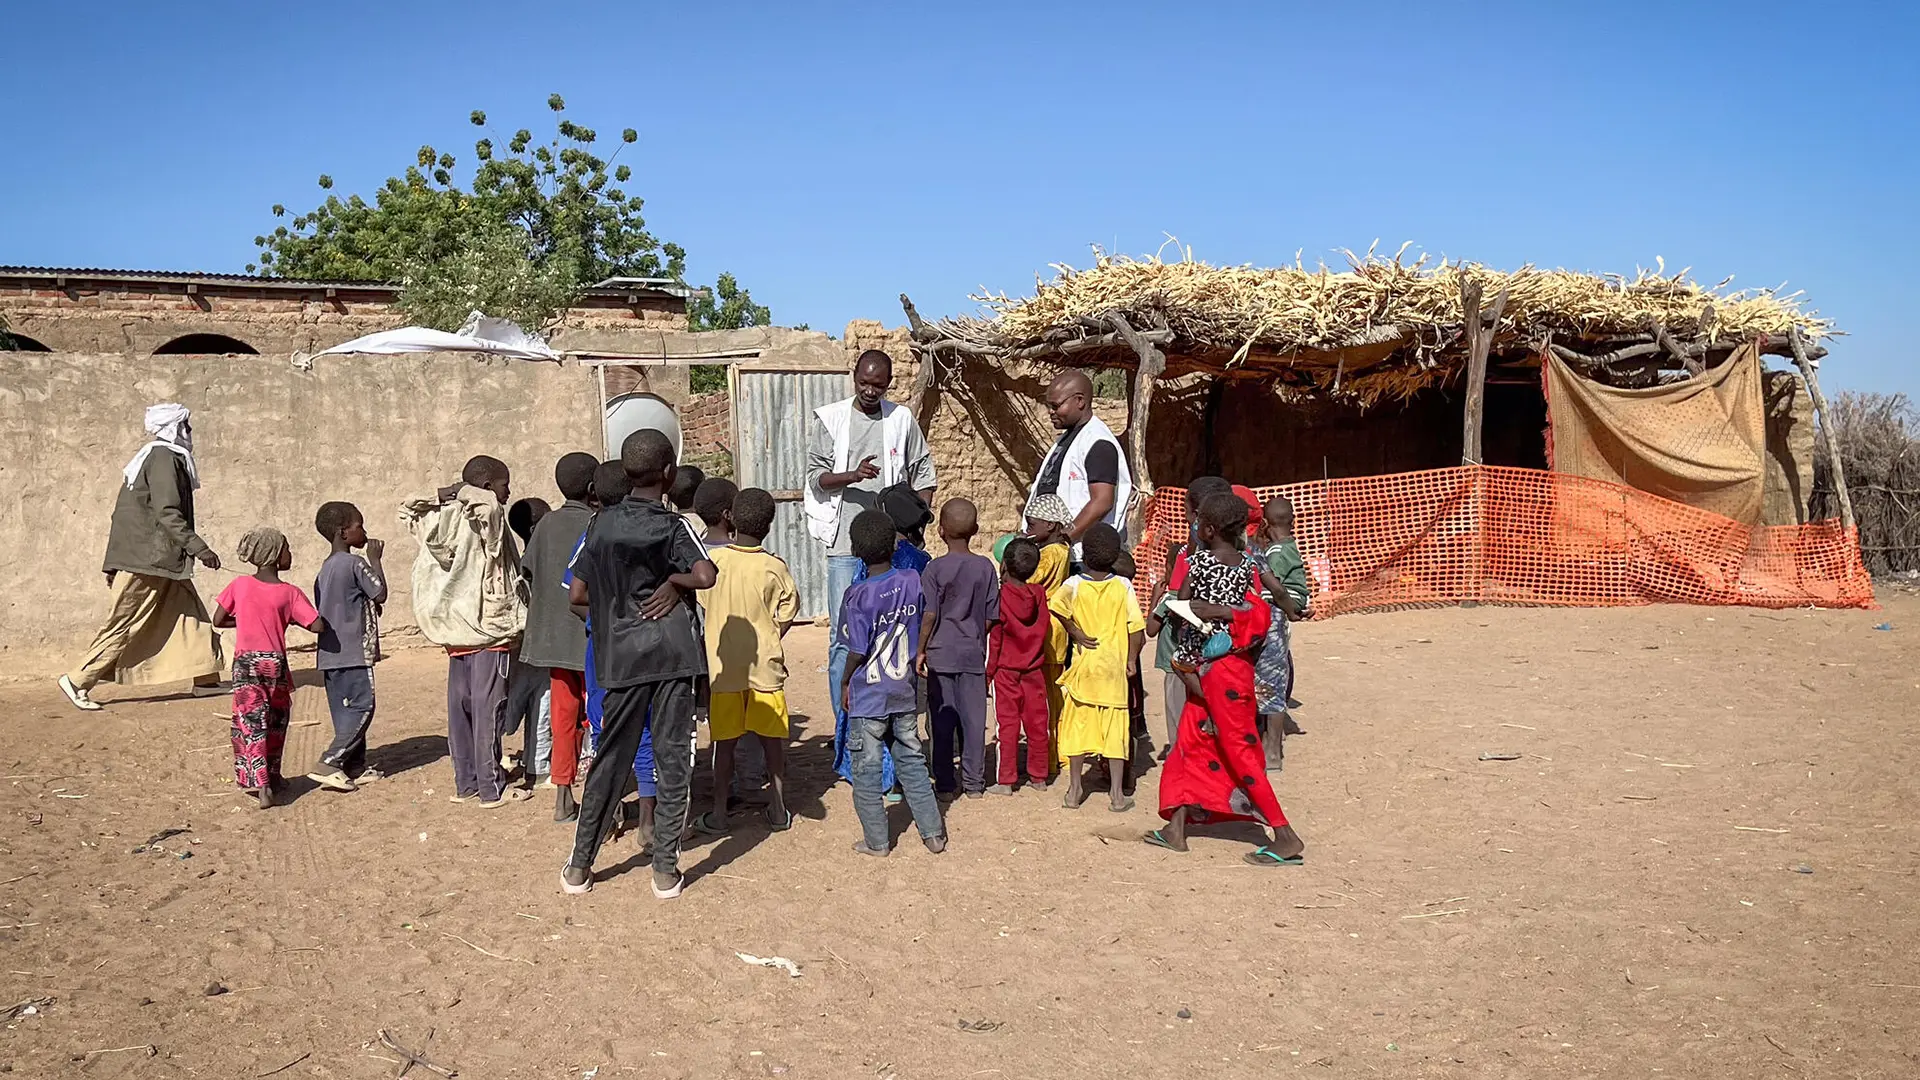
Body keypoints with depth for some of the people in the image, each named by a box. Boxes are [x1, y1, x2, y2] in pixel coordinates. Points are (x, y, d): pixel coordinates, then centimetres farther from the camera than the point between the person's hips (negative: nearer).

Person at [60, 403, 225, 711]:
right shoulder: (164, 459, -12)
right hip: (148, 561, -10)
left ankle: (206, 678, 12)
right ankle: (78, 680, 2)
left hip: (160, 561, 10)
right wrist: (200, 549, -22)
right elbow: (168, 514, -22)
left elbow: (124, 512, 19)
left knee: (191, 614, 9)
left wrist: (117, 562, 21)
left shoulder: (152, 456, 17)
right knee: (124, 625, -4)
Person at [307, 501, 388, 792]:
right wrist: (375, 559, -1)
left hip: (330, 653, 9)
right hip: (353, 651, -9)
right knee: (361, 707, -6)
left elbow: (320, 613, 17)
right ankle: (329, 764, -11)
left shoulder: (326, 568, 15)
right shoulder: (355, 564, -12)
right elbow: (380, 594, -9)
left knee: (346, 711, 11)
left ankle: (355, 767, 15)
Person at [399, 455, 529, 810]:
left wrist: (440, 496, 11)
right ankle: (492, 788, 0)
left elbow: (407, 512, 24)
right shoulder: (488, 517, -12)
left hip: (456, 632, 8)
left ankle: (465, 783, 17)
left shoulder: (442, 517, 10)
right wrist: (463, 492, -14)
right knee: (488, 711, -4)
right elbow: (484, 502, -35)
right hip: (489, 632, -8)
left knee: (460, 708, 11)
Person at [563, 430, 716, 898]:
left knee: (611, 755, 12)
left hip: (621, 653, 3)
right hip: (672, 649, -3)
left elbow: (578, 594, 5)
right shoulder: (673, 526, -7)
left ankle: (579, 865, 16)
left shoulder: (602, 524, 4)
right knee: (672, 755, 3)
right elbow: (705, 575, -23)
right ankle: (665, 869, 6)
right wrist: (673, 581, -5)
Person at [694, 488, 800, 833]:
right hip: (765, 665, 0)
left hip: (722, 667, 0)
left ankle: (719, 812, 12)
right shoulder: (774, 567, -7)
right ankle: (779, 810, 17)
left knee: (724, 742, 8)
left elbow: (699, 606, 1)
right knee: (771, 739, 10)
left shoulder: (711, 558, -6)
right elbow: (787, 615, -2)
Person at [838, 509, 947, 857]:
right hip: (906, 692, 5)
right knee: (912, 762, 15)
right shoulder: (913, 581, -6)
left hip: (869, 697, -4)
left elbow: (858, 651, -13)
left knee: (866, 768, 8)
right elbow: (921, 630, 5)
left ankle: (876, 841, 15)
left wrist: (845, 683, 1)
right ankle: (933, 833, 18)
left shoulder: (859, 595, -17)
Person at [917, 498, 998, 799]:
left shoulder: (935, 569, -8)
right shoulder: (985, 567, -1)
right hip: (973, 653, 2)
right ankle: (974, 782, 12)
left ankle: (945, 782, 10)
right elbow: (991, 616, 3)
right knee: (973, 717, 7)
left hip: (941, 653, -2)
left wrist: (921, 650, -1)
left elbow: (929, 615, -10)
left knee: (942, 720, 5)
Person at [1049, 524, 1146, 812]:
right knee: (1115, 728, 4)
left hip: (1083, 664, 0)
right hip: (1114, 666, 0)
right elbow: (1136, 626, -6)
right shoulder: (1123, 586, -4)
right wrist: (1132, 659, 5)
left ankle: (1075, 790, 15)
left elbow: (1056, 604, -23)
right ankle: (1117, 794, 5)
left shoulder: (1074, 584, -5)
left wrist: (1076, 633, -10)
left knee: (1078, 725, 9)